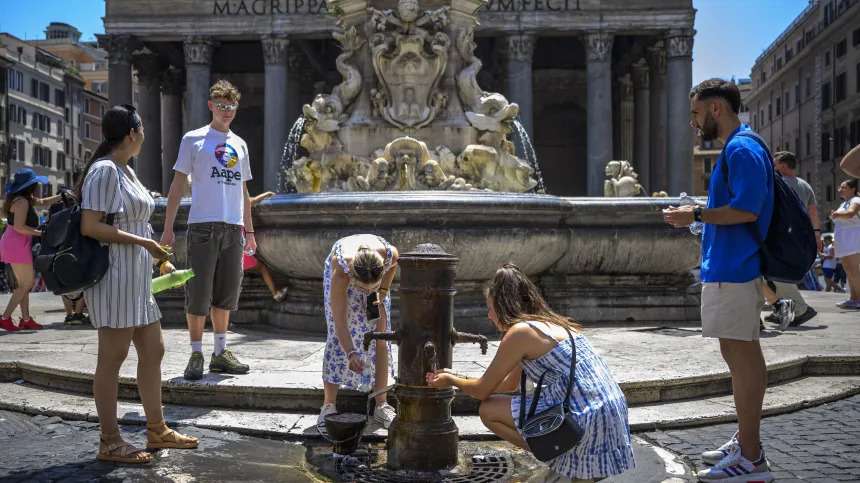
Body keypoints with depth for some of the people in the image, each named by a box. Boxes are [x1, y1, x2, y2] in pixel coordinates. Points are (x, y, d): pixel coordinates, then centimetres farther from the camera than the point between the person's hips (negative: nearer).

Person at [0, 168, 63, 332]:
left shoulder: (27, 199, 14)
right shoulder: (22, 201, -16)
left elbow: (42, 202, 31)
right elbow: (19, 227, -23)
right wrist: (40, 232, -15)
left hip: (16, 244, 10)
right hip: (17, 245, -10)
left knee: (23, 283, 13)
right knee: (27, 283, -5)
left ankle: (26, 319, 16)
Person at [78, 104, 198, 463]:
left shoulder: (126, 170, 15)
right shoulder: (104, 170, -12)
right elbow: (90, 227, -18)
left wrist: (156, 257, 18)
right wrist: (143, 242, -17)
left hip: (137, 277, 10)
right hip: (114, 274, -10)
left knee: (152, 351, 13)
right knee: (113, 357, -3)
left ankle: (157, 430, 23)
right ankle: (109, 442, 6)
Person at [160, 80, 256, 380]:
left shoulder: (239, 145, 18)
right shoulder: (193, 139, 4)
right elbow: (178, 184, 2)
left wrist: (249, 231, 18)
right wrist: (168, 228, -5)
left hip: (233, 228, 5)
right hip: (203, 225, -5)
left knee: (226, 293, 8)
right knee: (198, 292, -4)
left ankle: (220, 353, 17)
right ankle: (196, 354, 5)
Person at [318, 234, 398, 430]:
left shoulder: (389, 253, -40)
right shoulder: (340, 270, -45)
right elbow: (339, 320, -41)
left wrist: (382, 291, -13)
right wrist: (351, 354, -51)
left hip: (376, 274, 2)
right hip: (344, 275, -2)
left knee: (380, 336, -4)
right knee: (336, 336, -12)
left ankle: (381, 405, 4)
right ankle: (328, 406, -5)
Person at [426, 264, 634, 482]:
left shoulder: (519, 331, -8)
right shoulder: (550, 323, 18)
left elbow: (483, 391, 1)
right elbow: (510, 384, 28)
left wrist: (451, 381, 21)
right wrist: (457, 376, 34)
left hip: (586, 419, -9)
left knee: (489, 411, 1)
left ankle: (554, 459, 1)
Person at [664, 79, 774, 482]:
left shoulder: (742, 149, -14)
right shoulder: (735, 148, 19)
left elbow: (746, 209, -23)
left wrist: (695, 215, -15)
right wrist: (697, 214, 16)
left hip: (733, 269, -11)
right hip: (730, 266, 11)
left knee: (741, 355, -6)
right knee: (741, 354, 15)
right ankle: (745, 442, 25)